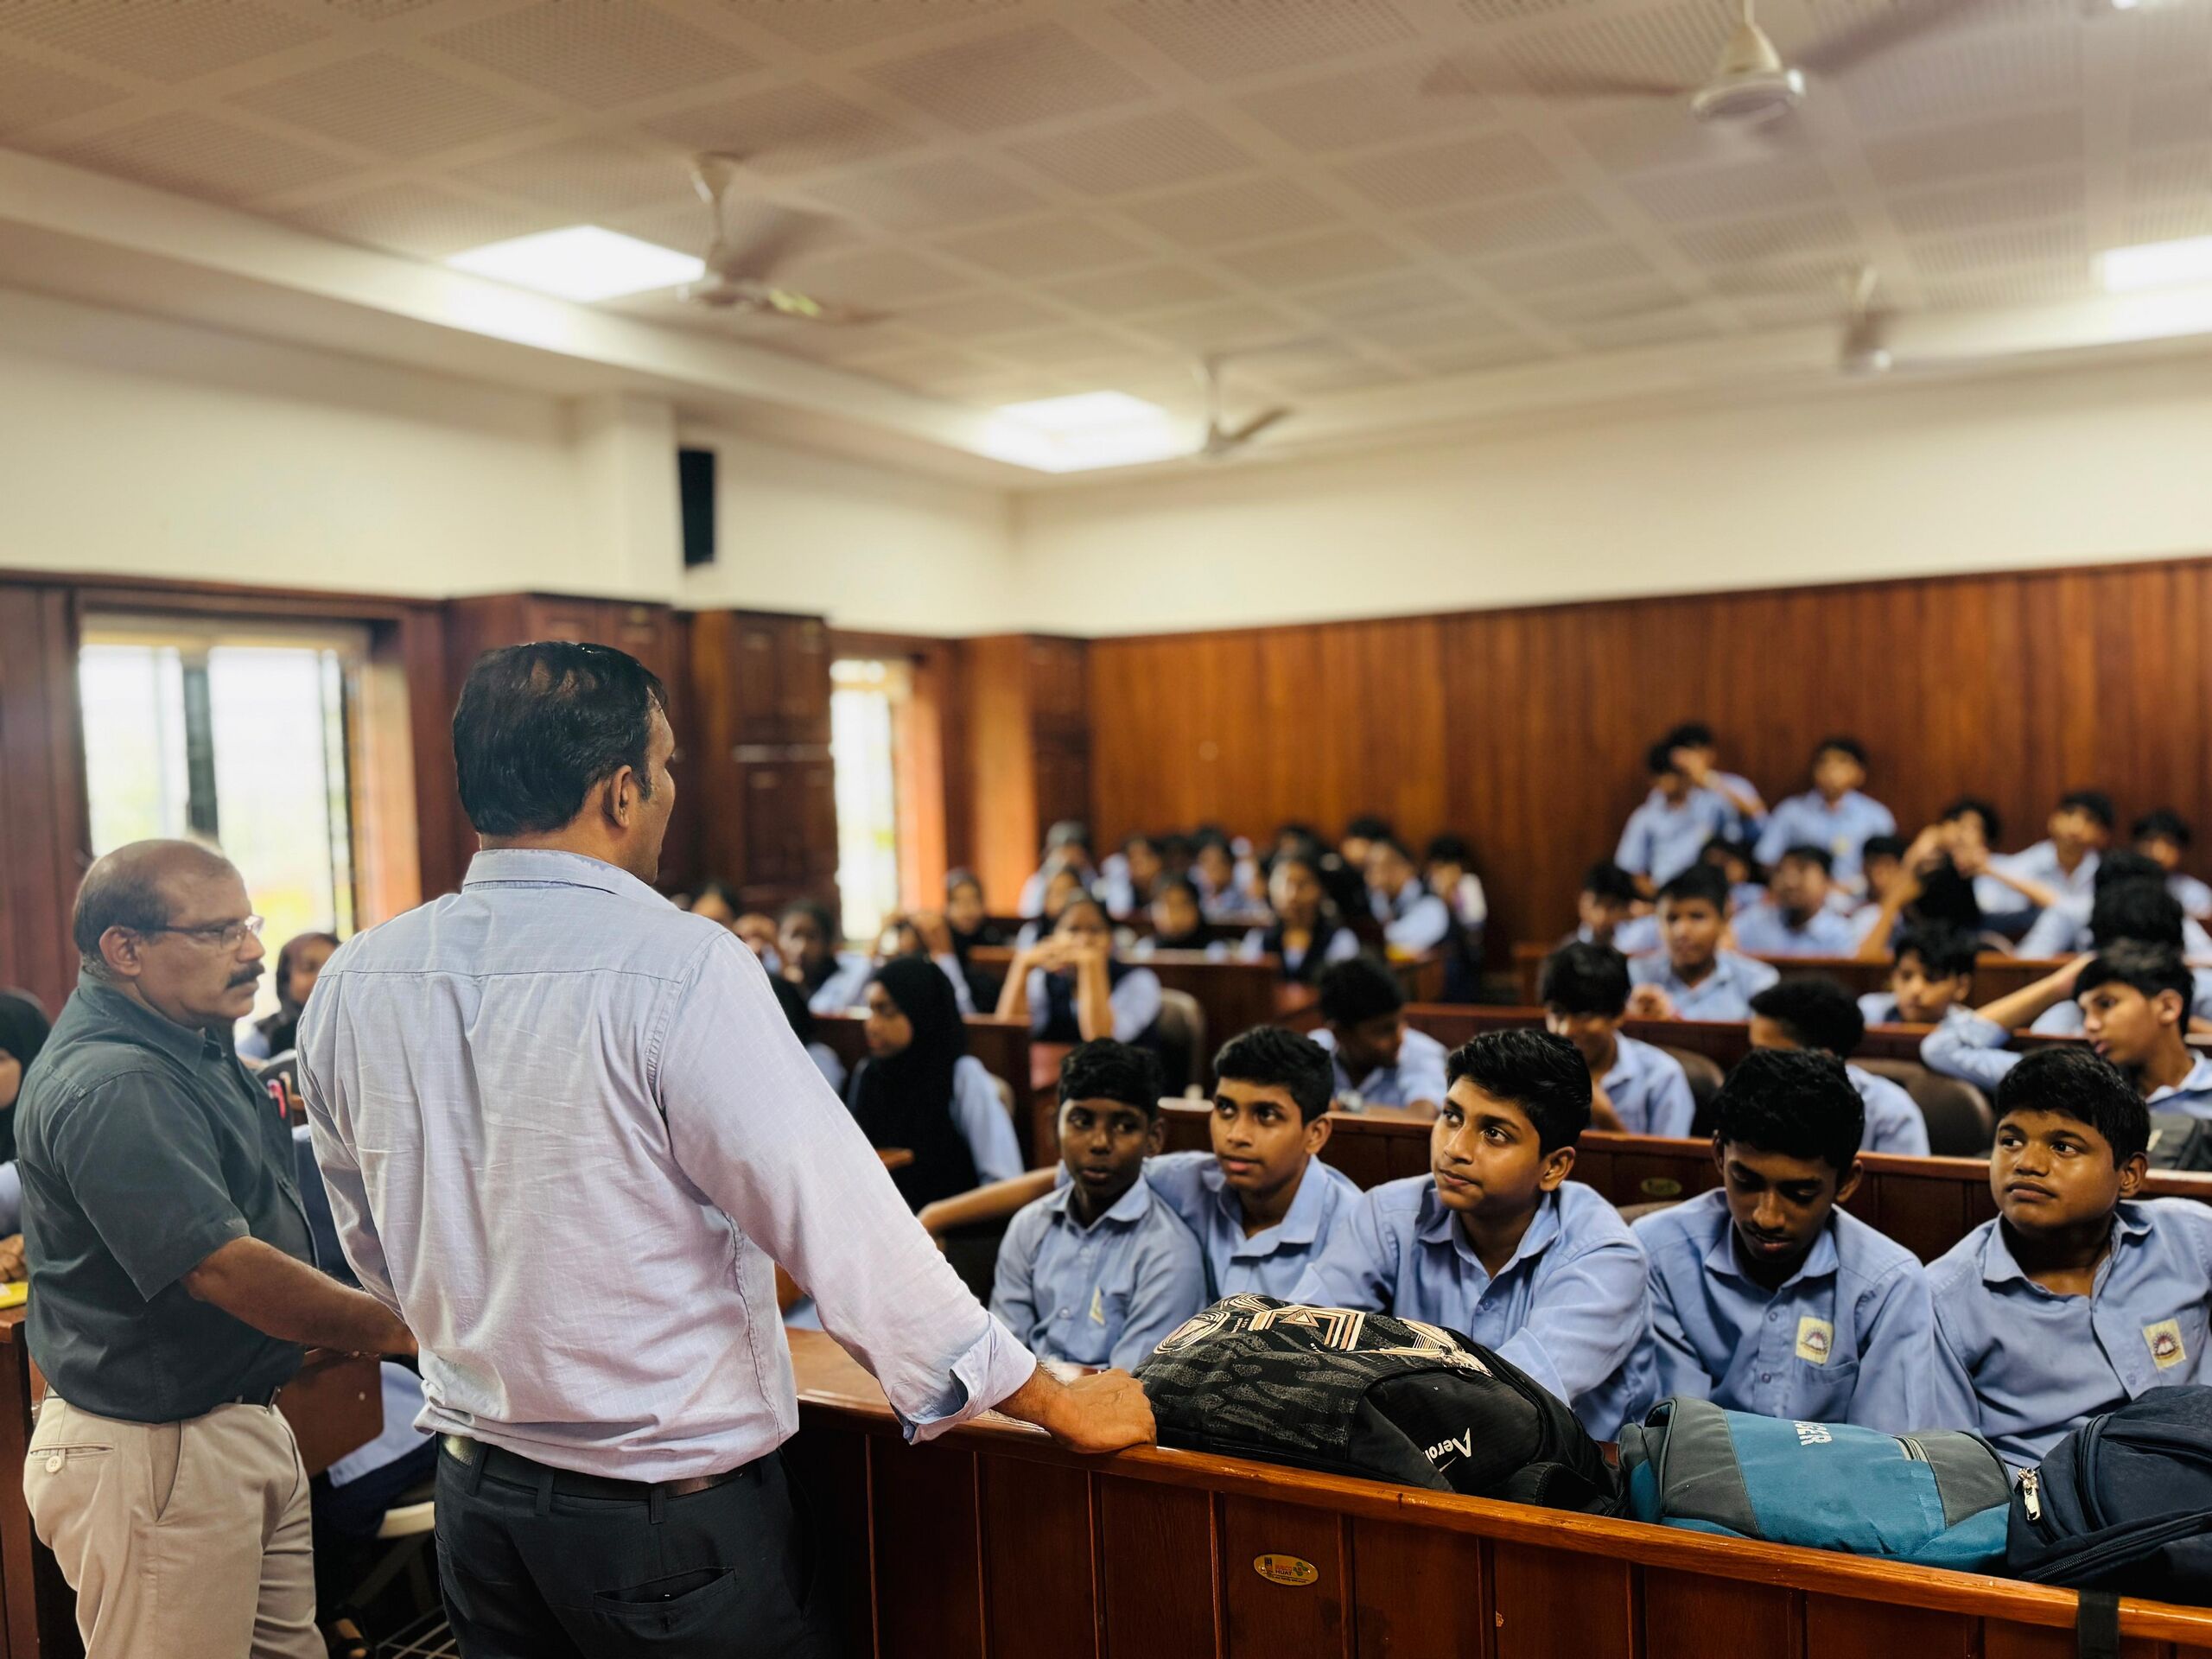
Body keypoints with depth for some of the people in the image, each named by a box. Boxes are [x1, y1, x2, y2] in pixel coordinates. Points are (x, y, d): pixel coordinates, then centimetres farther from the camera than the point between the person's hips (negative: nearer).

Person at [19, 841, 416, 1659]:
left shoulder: (188, 1046, 9)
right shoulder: (107, 1087, -24)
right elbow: (223, 1269, -28)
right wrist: (400, 1329, -22)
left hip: (240, 1428, 10)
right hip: (154, 1456, -9)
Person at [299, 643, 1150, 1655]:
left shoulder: (352, 984, -3)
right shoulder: (681, 971, -23)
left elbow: (377, 1252, 11)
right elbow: (842, 1224, -22)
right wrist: (1060, 1406, -11)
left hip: (475, 1493, 6)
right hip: (670, 1510, -6)